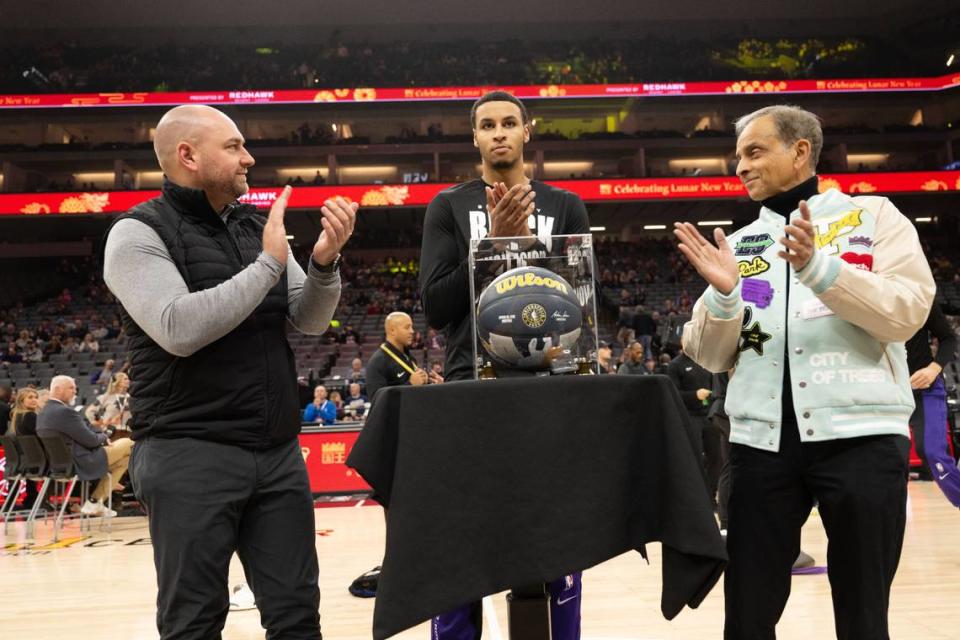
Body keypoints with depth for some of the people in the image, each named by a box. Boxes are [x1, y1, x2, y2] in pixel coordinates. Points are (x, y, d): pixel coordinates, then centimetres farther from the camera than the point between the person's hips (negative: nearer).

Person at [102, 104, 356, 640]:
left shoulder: (259, 227, 11)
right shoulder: (139, 233, -6)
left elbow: (311, 321, 9)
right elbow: (178, 329, -20)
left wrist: (324, 262, -10)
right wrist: (268, 265, -17)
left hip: (279, 453, 5)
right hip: (191, 456, -5)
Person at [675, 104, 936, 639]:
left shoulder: (873, 215, 6)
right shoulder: (738, 245, 15)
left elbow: (908, 312, -8)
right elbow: (712, 357, 11)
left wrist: (817, 267, -18)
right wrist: (724, 295, -8)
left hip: (861, 434, -3)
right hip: (762, 442, 3)